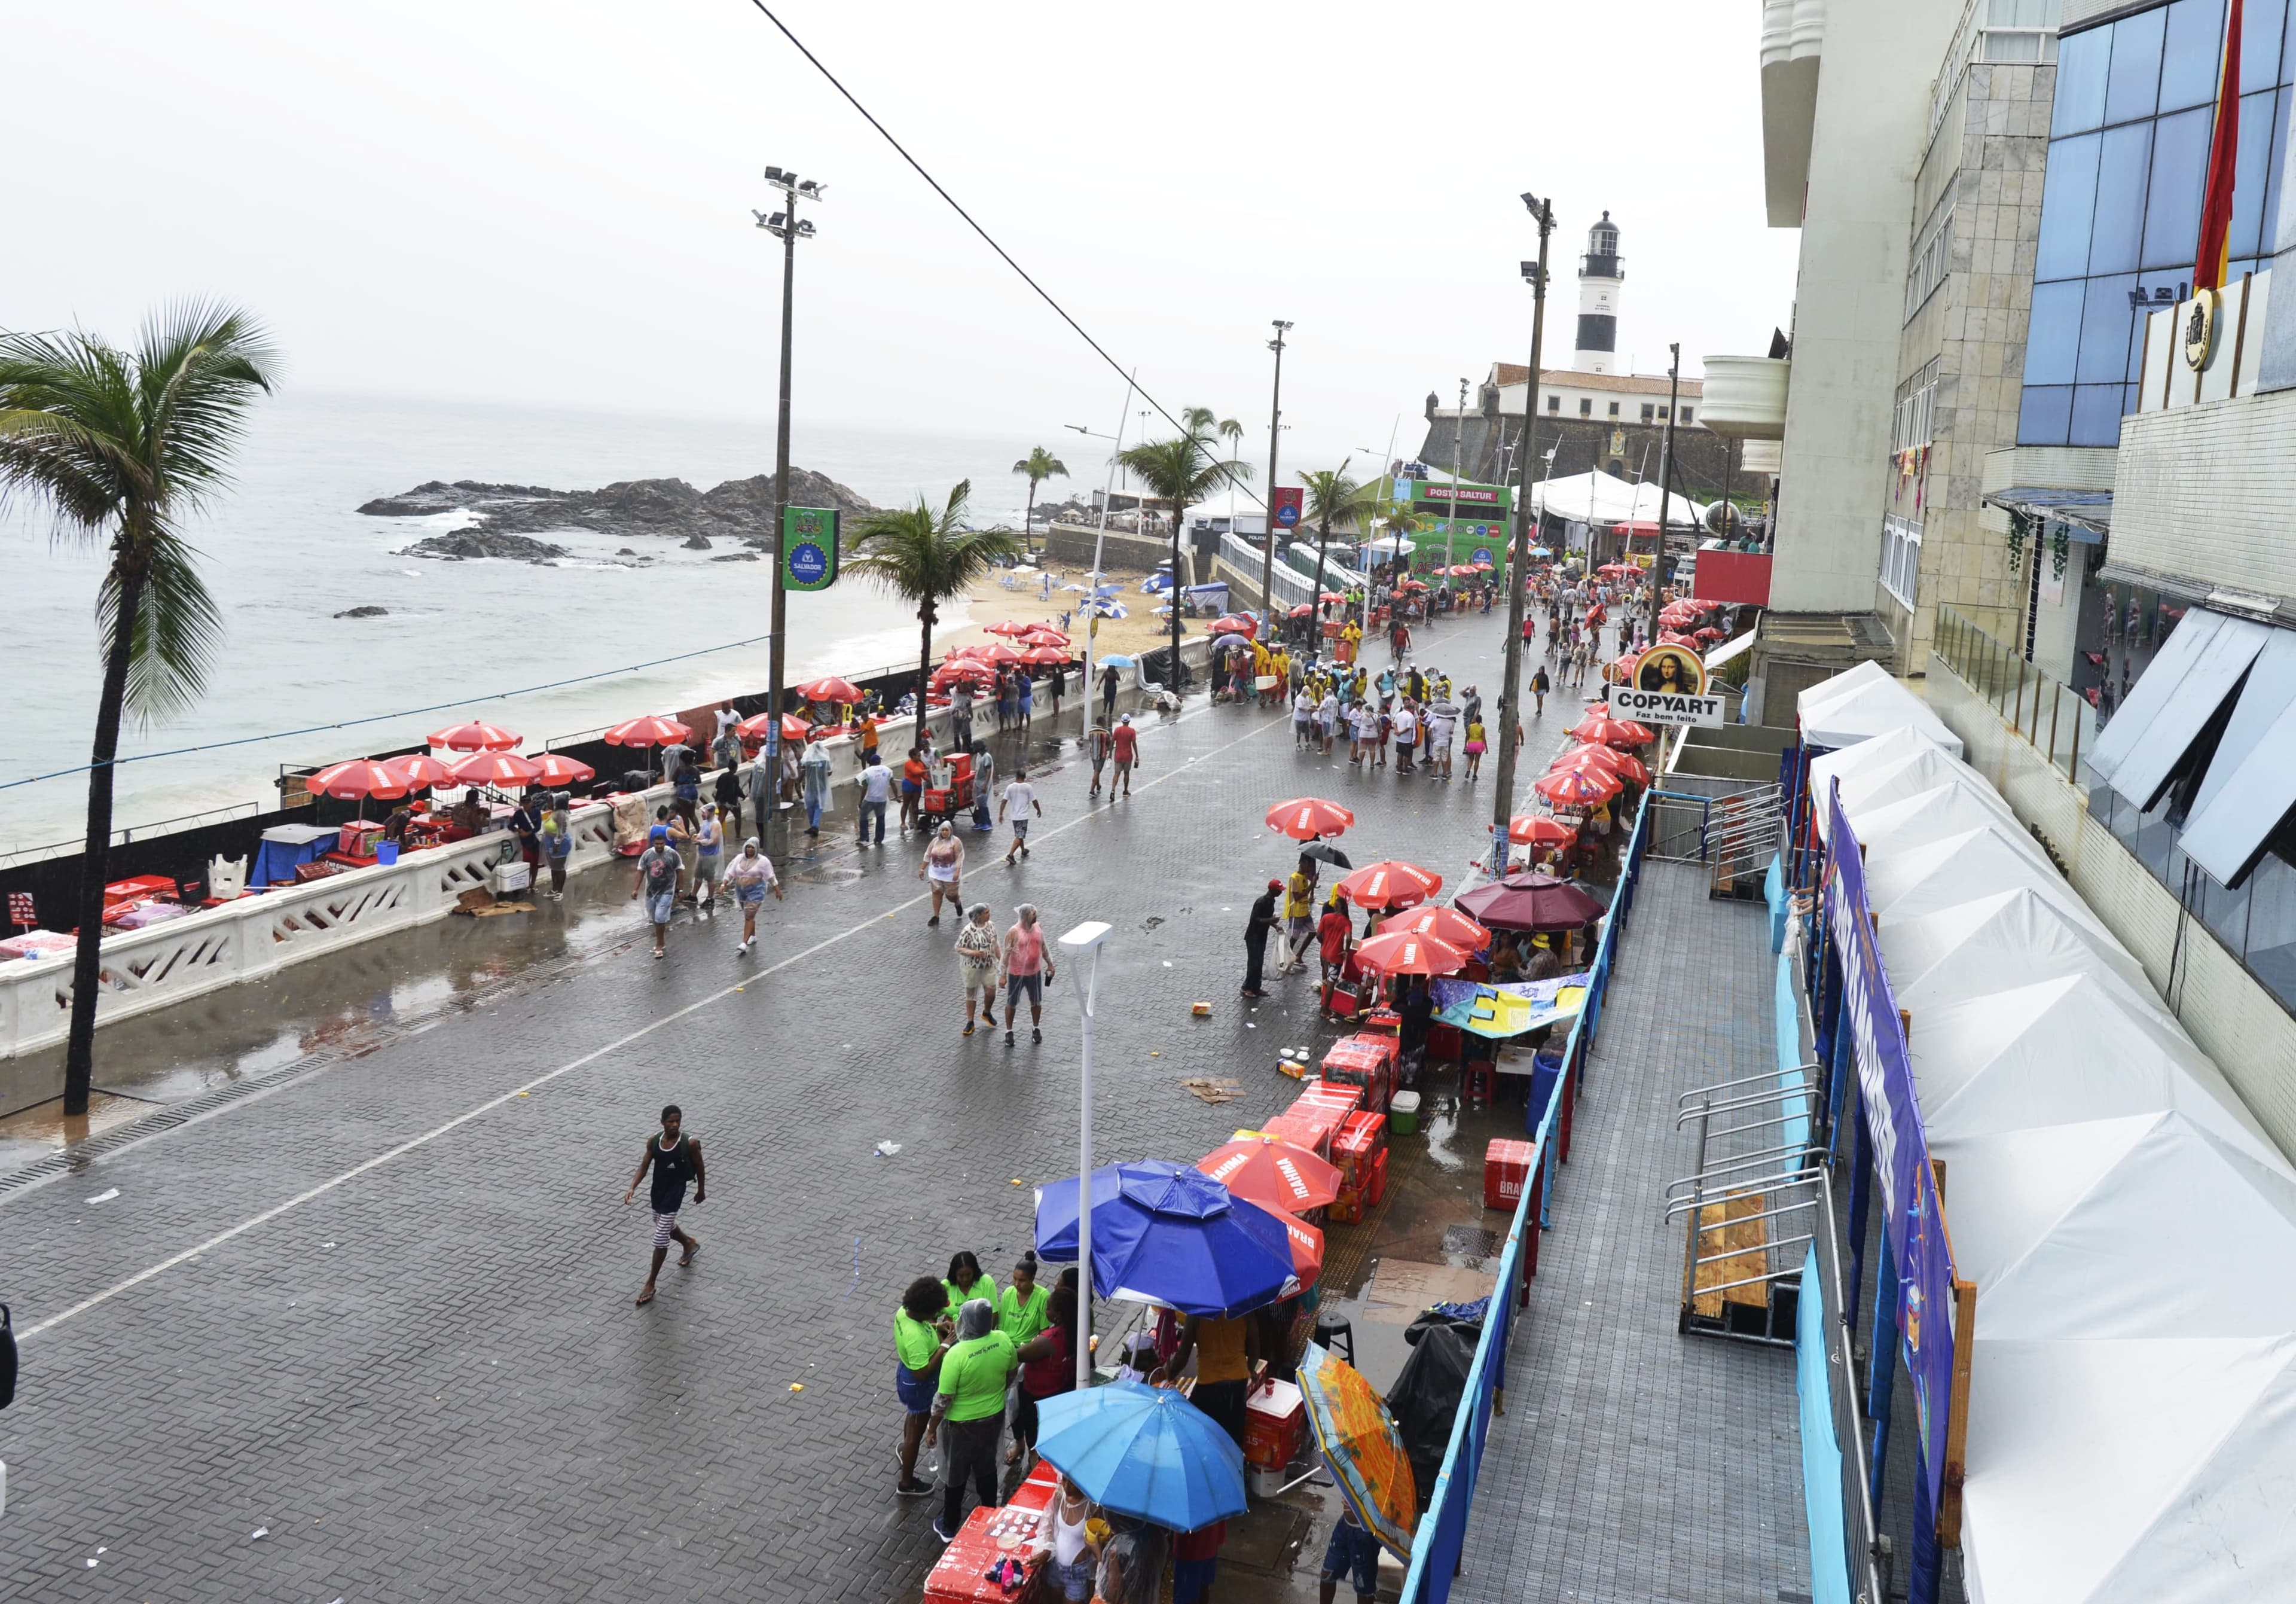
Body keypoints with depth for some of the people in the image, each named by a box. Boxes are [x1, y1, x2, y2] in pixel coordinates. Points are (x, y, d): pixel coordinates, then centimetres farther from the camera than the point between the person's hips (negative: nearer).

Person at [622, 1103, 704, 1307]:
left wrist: (701, 1190, 5)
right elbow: (644, 1166, -2)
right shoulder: (654, 1142, -6)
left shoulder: (689, 1144, -18)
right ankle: (689, 1244, 61)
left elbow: (699, 1167, -5)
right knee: (666, 1227, 28)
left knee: (660, 1239, -7)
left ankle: (650, 1285, 4)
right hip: (657, 1191, 6)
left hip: (675, 1193, -6)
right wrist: (632, 1188, -15)